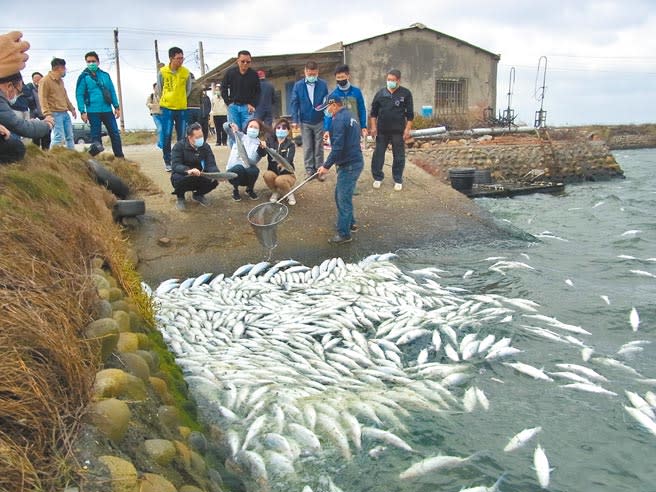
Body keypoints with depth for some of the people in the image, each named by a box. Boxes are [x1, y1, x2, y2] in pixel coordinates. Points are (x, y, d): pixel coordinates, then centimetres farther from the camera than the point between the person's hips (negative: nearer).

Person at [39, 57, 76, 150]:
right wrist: (47, 114, -23)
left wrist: (71, 108, 24)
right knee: (59, 137, -16)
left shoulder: (60, 80, 18)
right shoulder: (45, 80, -9)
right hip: (55, 114, -9)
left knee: (70, 137, 12)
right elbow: (43, 98, -14)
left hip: (65, 113, 9)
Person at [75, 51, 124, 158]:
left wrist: (116, 107, 8)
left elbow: (112, 91, 13)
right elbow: (79, 95, -4)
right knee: (96, 136, 2)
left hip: (107, 110, 4)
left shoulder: (105, 75, 10)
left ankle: (120, 157, 14)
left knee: (115, 134, 5)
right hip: (93, 111, -3)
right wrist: (82, 111, -11)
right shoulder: (83, 77, -1)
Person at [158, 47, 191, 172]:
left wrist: (181, 99, 13)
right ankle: (167, 162, 6)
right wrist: (165, 100, 12)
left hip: (182, 108, 2)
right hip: (166, 108, -2)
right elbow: (159, 89, 7)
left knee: (182, 136, 5)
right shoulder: (162, 71, -5)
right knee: (166, 136, -2)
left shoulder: (186, 72, 0)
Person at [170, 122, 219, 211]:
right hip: (182, 175, -3)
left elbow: (211, 164, -15)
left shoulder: (205, 146, -6)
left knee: (214, 180, -23)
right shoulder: (179, 146, -17)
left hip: (198, 178, 3)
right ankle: (180, 197, -3)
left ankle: (197, 194, 9)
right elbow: (175, 166, -30)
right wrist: (188, 170, -52)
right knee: (179, 178, -38)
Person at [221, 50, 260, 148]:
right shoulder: (230, 72, 0)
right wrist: (229, 103, 0)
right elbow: (223, 88, 9)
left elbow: (257, 91, 8)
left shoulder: (254, 74, 0)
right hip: (233, 106, 0)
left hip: (247, 107, 0)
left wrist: (252, 104, -4)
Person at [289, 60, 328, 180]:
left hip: (319, 121, 0)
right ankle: (309, 170, 14)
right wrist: (294, 120, -7)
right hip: (305, 122, 1)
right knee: (307, 148, 6)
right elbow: (294, 103, -1)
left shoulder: (323, 84, -4)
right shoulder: (298, 85, -3)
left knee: (319, 147, 8)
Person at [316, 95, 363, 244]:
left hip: (349, 165, -10)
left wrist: (326, 166, -16)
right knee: (341, 195, 20)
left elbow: (338, 147, -22)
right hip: (355, 161, 10)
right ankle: (350, 223, 32)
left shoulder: (339, 119, -15)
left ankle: (344, 234, 5)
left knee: (343, 199, -2)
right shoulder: (350, 116, 15)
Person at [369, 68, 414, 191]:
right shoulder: (381, 93, 4)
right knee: (378, 154, 5)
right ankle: (378, 178, 18)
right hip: (382, 130, 2)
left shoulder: (405, 93, -2)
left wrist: (407, 129, -7)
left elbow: (410, 113, -1)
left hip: (398, 131, -2)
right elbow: (373, 112, 9)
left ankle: (398, 180, 14)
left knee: (399, 156, 4)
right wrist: (373, 127, 2)